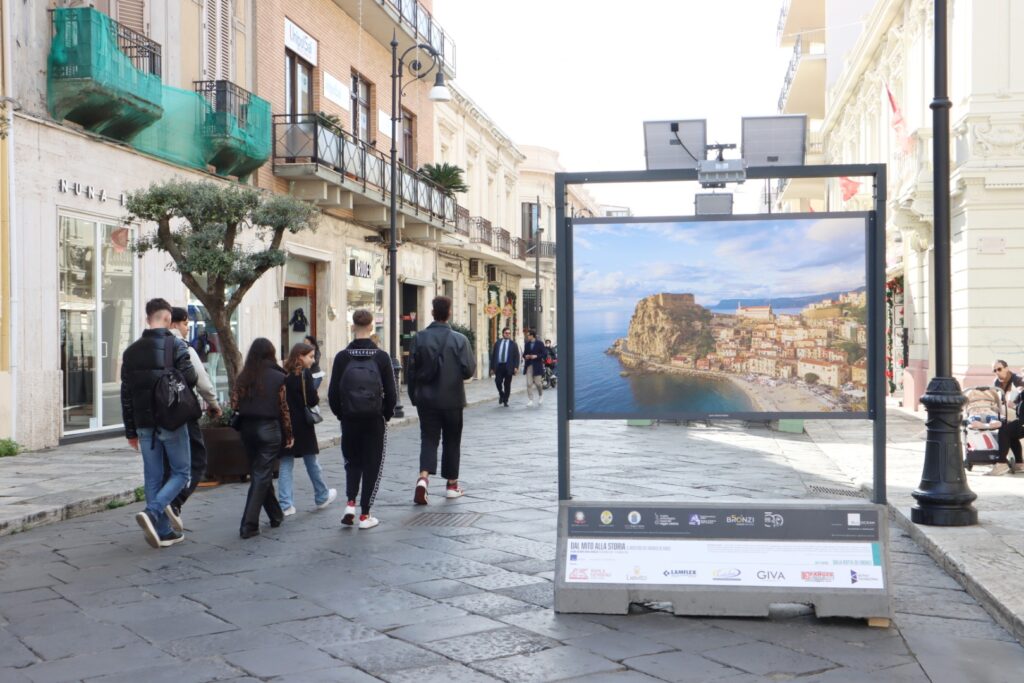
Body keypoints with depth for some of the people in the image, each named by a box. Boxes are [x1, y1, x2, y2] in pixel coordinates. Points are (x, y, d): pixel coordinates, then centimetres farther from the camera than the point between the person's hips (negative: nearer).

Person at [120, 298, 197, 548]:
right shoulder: (175, 345, -9)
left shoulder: (131, 351, 8)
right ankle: (152, 512, -15)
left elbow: (126, 394, 9)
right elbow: (190, 379, -17)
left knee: (153, 477, 10)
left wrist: (131, 431, 14)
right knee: (180, 472, 7)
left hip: (145, 424, 5)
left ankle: (163, 532, 12)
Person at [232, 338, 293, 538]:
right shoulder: (278, 377, -6)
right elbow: (284, 408, -6)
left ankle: (276, 515, 30)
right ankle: (249, 525, -8)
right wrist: (289, 434, 3)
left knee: (258, 473, 17)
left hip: (247, 429, 4)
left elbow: (234, 404, -2)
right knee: (262, 476, -2)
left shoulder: (243, 376, 2)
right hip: (269, 428, -4)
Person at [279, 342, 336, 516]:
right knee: (312, 462, 11)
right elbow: (312, 400, -15)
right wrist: (317, 398, 4)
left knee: (286, 464, 6)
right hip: (302, 425, -4)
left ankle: (284, 505, 2)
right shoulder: (305, 374, -11)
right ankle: (321, 498, 27)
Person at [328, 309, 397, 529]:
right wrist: (386, 414, 10)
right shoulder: (381, 357, -8)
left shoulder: (342, 357, -5)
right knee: (372, 465, 9)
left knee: (352, 461, 21)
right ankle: (365, 515, 9)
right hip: (375, 420, -1)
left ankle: (350, 504, 5)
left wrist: (341, 414, 11)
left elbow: (333, 393, -3)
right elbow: (391, 393, -5)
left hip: (349, 420, 2)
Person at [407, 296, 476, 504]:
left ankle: (423, 478, -17)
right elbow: (468, 370, -11)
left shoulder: (419, 338, -3)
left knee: (428, 439, 5)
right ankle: (452, 484, 20)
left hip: (426, 399, 1)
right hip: (452, 399, -1)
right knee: (452, 440, 12)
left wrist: (414, 396, 9)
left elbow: (412, 370, -1)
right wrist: (473, 358, 11)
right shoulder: (459, 340, -9)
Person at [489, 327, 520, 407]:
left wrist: (516, 367, -11)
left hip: (508, 367, -1)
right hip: (499, 366, 1)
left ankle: (505, 401, 15)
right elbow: (493, 355, 11)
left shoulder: (513, 344, 7)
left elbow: (517, 356, 2)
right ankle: (501, 395, 16)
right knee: (498, 382, -12)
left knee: (507, 384, 3)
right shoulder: (497, 343, 12)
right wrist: (492, 367, 6)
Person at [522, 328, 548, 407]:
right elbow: (524, 354, 19)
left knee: (538, 383, 1)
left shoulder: (539, 343, -4)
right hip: (529, 366, 4)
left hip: (537, 366, -4)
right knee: (529, 384, -3)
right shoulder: (527, 344, 10)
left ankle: (541, 395, 29)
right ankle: (530, 400, 2)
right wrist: (525, 356, -3)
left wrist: (536, 356, -18)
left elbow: (545, 354, -6)